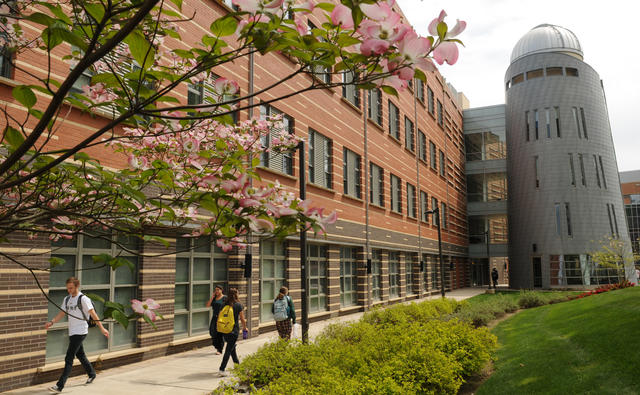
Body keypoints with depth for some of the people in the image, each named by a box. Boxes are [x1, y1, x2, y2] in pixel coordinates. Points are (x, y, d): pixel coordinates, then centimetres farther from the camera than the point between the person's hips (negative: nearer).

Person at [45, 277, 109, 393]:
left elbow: (93, 314, -11)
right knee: (80, 355, 18)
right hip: (72, 332, 8)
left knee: (69, 359, -10)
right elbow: (61, 314, 12)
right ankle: (92, 374, 36)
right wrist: (51, 322, -7)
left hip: (80, 332, -8)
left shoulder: (83, 299, -11)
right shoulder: (67, 299, 12)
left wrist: (101, 328, -10)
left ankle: (60, 386, -10)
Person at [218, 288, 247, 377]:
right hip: (234, 330, -5)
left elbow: (219, 318, 2)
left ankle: (237, 363, 42)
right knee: (229, 350, -1)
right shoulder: (238, 305, -9)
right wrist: (244, 328, 12)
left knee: (232, 347, 25)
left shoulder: (224, 305, 2)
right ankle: (222, 369, -7)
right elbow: (242, 319, -6)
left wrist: (220, 329, 16)